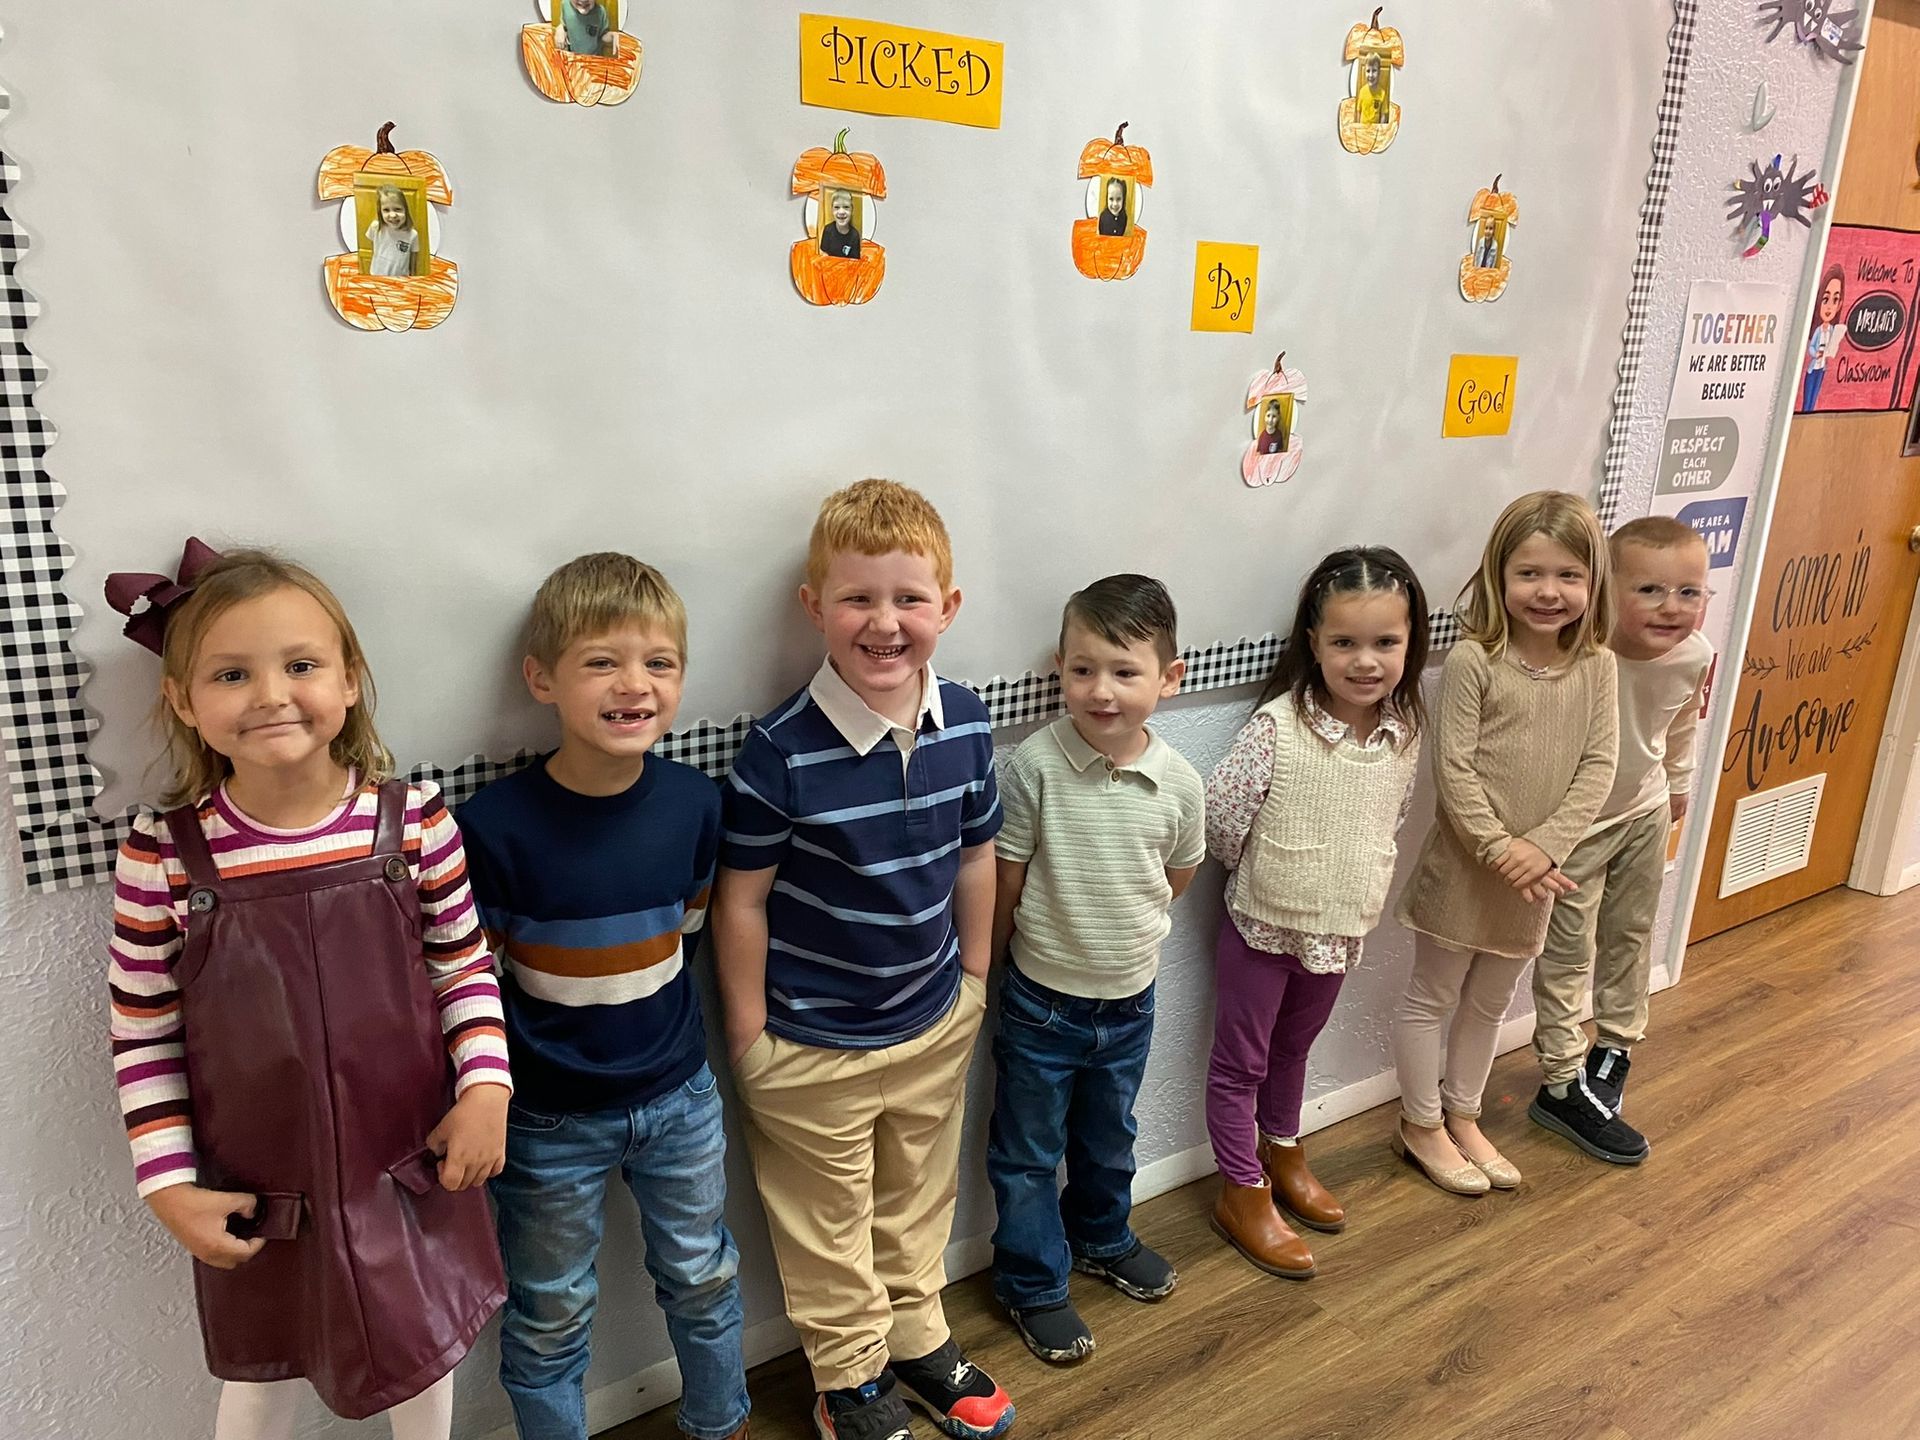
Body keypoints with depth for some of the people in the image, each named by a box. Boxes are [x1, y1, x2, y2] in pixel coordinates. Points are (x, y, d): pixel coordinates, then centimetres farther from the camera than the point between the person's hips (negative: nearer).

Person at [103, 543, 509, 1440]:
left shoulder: (413, 822, -13)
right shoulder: (163, 857, -14)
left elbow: (464, 967, -1)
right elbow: (142, 1035, -3)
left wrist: (485, 1088, -10)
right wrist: (169, 1183, -5)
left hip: (412, 1173, 1)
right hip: (255, 1197, 0)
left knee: (423, 1353, 24)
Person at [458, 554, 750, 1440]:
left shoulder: (694, 803, -12)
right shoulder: (496, 826, -23)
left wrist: (641, 1019, 6)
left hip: (678, 1098, 4)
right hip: (549, 1119, -3)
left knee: (702, 1279, 24)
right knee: (550, 1318, 17)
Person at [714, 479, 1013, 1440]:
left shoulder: (967, 724, -9)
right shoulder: (783, 749, -24)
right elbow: (742, 898, -15)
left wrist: (974, 976, 11)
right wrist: (750, 1035, -9)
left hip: (933, 1026, 5)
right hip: (812, 1045, -4)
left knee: (918, 1202, 26)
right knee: (830, 1230, 17)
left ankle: (917, 1337, 50)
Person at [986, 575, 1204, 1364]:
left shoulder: (1178, 780, -13)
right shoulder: (1035, 765, -23)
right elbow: (1005, 883, -11)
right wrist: (1017, 953, 0)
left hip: (1130, 999, 3)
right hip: (1041, 1001, -3)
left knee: (1109, 1140, 26)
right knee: (1028, 1152, 14)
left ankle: (1100, 1238, 52)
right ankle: (1033, 1284, 36)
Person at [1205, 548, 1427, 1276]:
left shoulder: (1405, 731, -8)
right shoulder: (1278, 726, -25)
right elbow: (1219, 815, -19)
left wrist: (1352, 885, 7)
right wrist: (1258, 877, -3)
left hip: (1342, 931, 5)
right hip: (1262, 928, -5)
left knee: (1293, 1050, 26)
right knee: (1240, 1062, 11)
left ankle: (1282, 1152, 48)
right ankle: (1243, 1194, 29)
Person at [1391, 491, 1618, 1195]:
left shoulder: (1596, 666, -2)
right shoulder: (1473, 661, -16)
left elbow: (1598, 766, -5)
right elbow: (1453, 768, -16)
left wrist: (1544, 847, -16)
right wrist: (1499, 848, -20)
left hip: (1535, 872, 5)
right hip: (1463, 866, -5)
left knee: (1489, 1003, 21)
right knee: (1432, 999, 11)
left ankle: (1462, 1116, 39)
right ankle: (1420, 1125, 29)